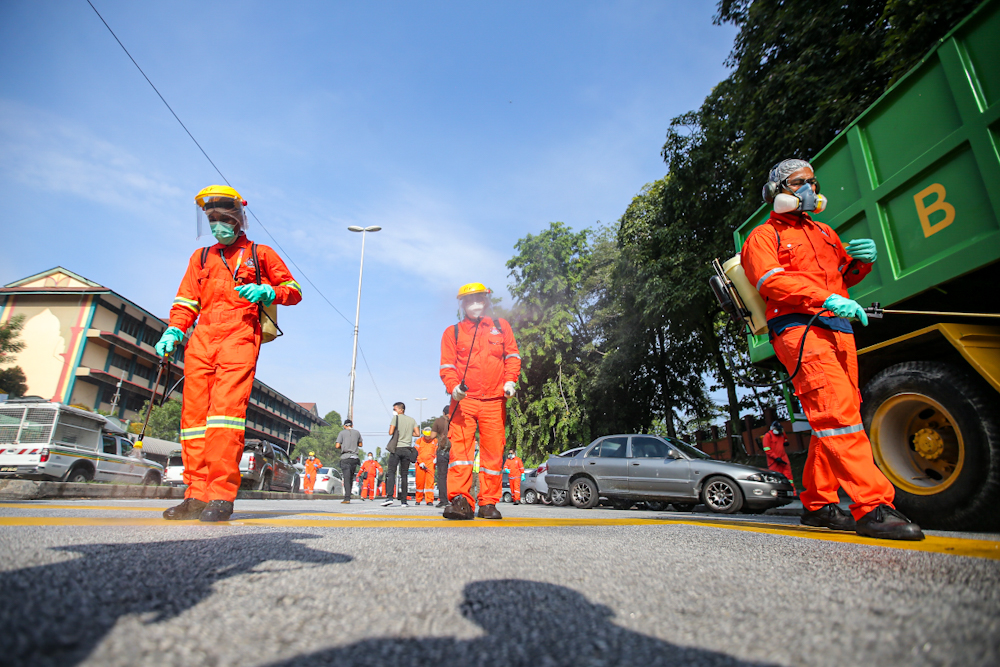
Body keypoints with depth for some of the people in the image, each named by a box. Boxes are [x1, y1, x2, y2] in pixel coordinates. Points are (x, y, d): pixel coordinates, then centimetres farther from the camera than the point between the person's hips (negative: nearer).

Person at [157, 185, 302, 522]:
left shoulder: (260, 254, 15)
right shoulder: (201, 257, 27)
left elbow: (294, 289, 12)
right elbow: (186, 301, 21)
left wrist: (266, 292, -8)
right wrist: (173, 331, 4)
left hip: (240, 336, -5)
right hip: (202, 339, 5)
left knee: (226, 407, -19)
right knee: (194, 412, -3)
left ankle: (221, 496, -20)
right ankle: (197, 495, 1)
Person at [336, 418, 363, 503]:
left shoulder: (342, 433, 3)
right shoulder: (357, 432, 13)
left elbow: (337, 446, -4)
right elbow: (360, 444, 22)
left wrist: (342, 447, 16)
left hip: (345, 457, -3)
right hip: (354, 458, 3)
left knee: (346, 479, -7)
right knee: (351, 478, 13)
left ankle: (347, 499, -14)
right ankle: (347, 496, 16)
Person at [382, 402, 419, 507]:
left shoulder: (396, 417, 1)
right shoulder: (412, 420, 13)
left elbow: (391, 432, -7)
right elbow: (417, 433, 6)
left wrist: (397, 432, 15)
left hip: (396, 448, -3)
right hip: (407, 449, 4)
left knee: (391, 472, -3)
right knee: (404, 475, 5)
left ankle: (389, 497, -17)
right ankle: (403, 501, 4)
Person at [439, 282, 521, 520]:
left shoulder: (501, 326, 18)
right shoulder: (452, 332, 13)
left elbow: (512, 355, 14)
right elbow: (447, 365, 6)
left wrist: (510, 380, -3)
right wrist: (453, 386, -13)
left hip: (494, 401, 1)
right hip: (464, 400, -1)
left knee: (493, 451, 1)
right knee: (460, 447, -12)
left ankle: (488, 503, 8)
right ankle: (460, 501, -12)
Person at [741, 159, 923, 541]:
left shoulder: (824, 233, 31)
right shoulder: (764, 236, 7)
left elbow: (844, 276, 32)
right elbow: (770, 280, -11)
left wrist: (862, 259, 9)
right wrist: (826, 298, -23)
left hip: (839, 331, 8)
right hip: (798, 328, -8)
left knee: (831, 421, 7)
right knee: (837, 412, -20)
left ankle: (818, 504, 16)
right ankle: (872, 506, -21)